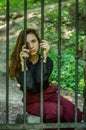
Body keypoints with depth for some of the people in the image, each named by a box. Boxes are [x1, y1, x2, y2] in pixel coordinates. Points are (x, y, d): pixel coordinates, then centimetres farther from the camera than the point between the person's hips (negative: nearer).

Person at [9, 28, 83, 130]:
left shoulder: (47, 60, -4)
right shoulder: (18, 63, -9)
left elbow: (41, 80, -25)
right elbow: (29, 87, -23)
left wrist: (44, 57, -31)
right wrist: (23, 63, -28)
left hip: (49, 95, 2)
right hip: (33, 101, -2)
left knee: (75, 115, -22)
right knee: (56, 110, -32)